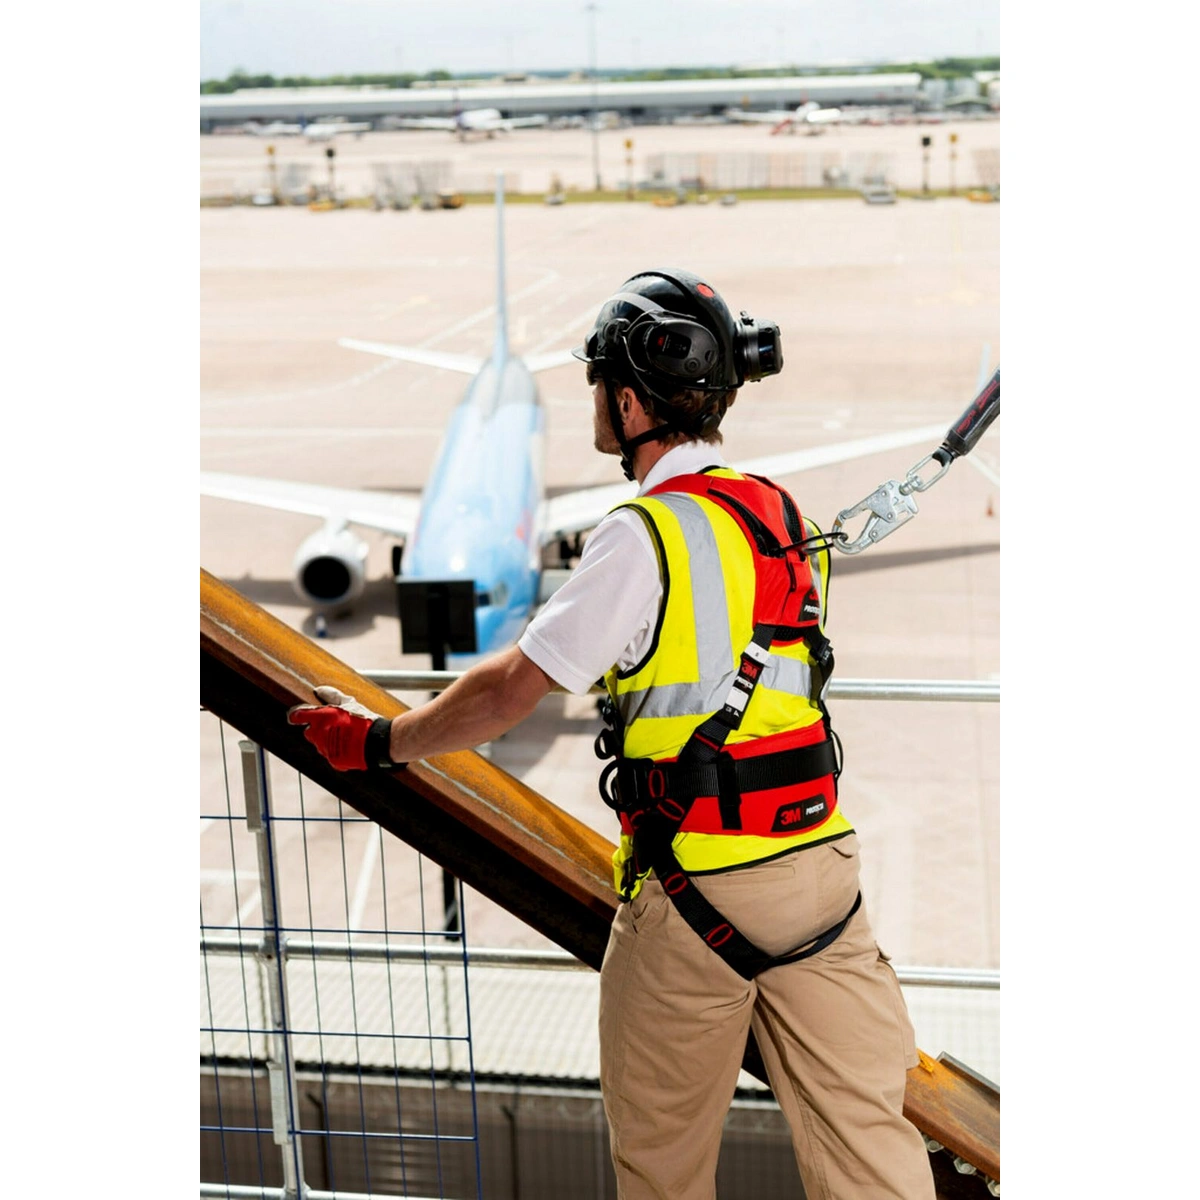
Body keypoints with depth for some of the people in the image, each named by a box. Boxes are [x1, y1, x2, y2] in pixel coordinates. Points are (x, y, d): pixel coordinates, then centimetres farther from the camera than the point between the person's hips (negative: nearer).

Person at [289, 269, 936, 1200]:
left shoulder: (644, 536, -14)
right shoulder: (783, 514, 8)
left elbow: (511, 693, -11)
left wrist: (381, 741, 2)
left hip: (697, 885, -6)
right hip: (821, 856, 7)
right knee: (864, 1125, 9)